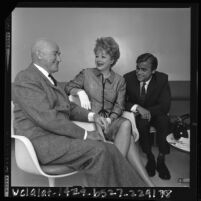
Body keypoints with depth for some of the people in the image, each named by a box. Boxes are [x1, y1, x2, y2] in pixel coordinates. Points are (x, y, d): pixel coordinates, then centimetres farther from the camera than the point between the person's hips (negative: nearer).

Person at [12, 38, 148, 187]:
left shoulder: (50, 79, 19)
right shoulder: (25, 79, -11)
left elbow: (69, 107, 20)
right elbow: (47, 118, -20)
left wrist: (91, 116, 1)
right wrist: (84, 134, -18)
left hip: (59, 135, 8)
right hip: (41, 142, -8)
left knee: (109, 150, -9)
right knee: (97, 150, -23)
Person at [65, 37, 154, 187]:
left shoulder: (119, 81, 13)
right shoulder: (86, 74, 10)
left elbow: (119, 106, 6)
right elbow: (68, 87, 9)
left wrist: (109, 119, -14)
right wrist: (80, 91, -14)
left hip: (109, 120, 3)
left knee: (125, 125, -34)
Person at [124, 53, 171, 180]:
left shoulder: (162, 79, -13)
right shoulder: (128, 78, -14)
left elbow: (165, 106, -15)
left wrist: (148, 111, -29)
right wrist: (136, 107, -33)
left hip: (155, 113, 1)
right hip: (137, 114, 0)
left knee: (164, 120, -31)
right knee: (142, 122, -33)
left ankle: (161, 159, -15)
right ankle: (150, 157, -13)